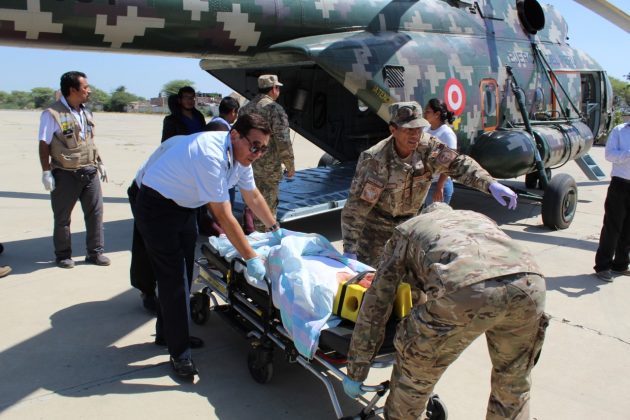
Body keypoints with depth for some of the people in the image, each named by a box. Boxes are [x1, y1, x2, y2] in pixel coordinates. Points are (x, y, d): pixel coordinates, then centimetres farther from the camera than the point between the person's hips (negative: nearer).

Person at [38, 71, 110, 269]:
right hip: (65, 175, -6)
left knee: (95, 211, 6)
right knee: (62, 217, 7)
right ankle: (63, 255, 20)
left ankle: (95, 252, 17)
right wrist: (46, 172, -14)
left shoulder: (85, 112, 10)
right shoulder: (52, 114, -11)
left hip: (89, 172, 6)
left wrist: (100, 163, 17)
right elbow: (44, 145, -10)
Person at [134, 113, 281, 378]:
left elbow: (253, 196, 11)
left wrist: (275, 229, 14)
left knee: (183, 272, 16)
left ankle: (167, 331, 35)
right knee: (173, 279, -5)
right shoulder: (211, 155, -33)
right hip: (157, 206, -9)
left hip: (184, 206, 9)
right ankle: (179, 352, 7)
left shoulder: (240, 155, -4)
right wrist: (251, 258, -29)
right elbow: (224, 217, -33)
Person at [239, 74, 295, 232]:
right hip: (268, 167, -7)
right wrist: (290, 165, -8)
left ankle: (249, 232, 28)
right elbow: (283, 140, -16)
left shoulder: (245, 108, 11)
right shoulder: (275, 108, -12)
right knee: (267, 207, 2)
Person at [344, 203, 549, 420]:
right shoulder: (480, 219, 42)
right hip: (530, 282, 4)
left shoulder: (406, 230, 32)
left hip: (465, 290, -4)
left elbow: (376, 302, 29)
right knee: (513, 380, 31)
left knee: (415, 371, 25)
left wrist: (355, 372, 36)